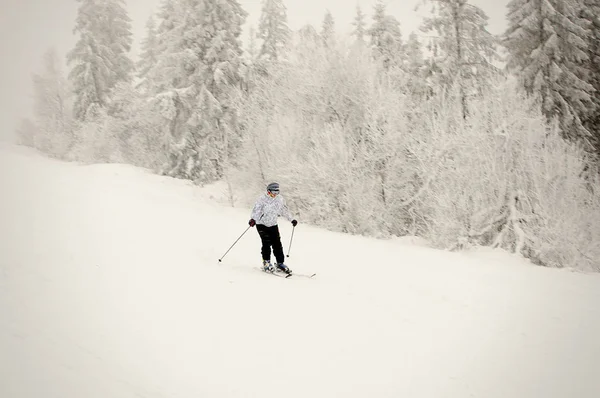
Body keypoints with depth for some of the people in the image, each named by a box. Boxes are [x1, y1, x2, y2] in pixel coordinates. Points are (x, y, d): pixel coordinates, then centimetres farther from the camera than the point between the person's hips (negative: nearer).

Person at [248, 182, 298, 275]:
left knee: (277, 244, -2)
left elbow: (284, 210, 17)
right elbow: (256, 210, -25)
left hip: (273, 225, 4)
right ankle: (266, 263, -7)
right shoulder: (262, 199, -14)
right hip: (261, 224, -4)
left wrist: (292, 219, 19)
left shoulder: (280, 199, 3)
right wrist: (253, 219, -42)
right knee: (266, 242, -17)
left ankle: (280, 264, 6)